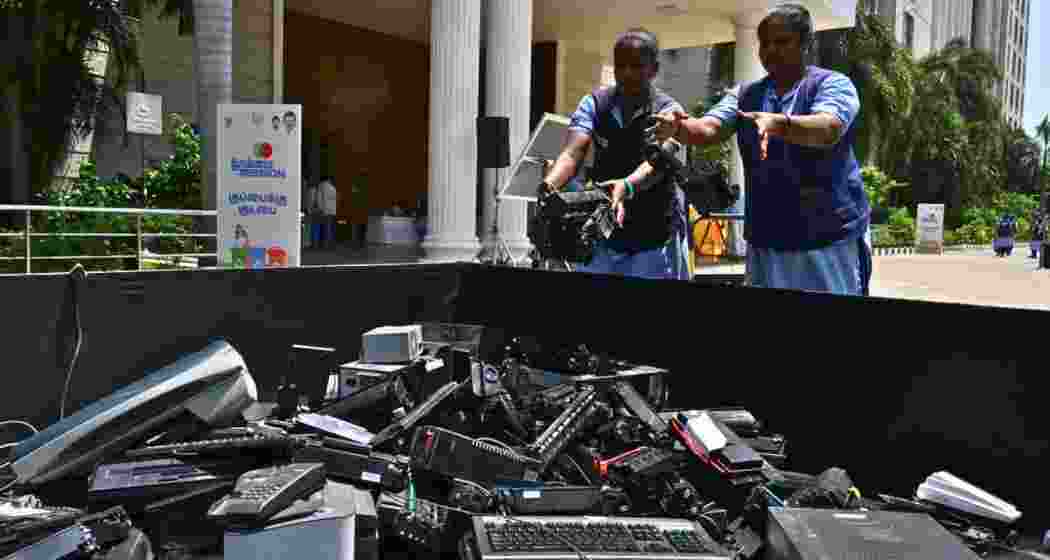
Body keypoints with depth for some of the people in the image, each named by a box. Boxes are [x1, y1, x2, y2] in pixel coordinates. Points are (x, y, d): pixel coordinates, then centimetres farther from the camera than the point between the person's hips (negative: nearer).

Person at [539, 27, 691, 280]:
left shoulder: (668, 110, -8)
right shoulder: (594, 103, -1)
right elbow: (573, 152, -15)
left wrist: (626, 186, -48)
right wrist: (549, 185, -38)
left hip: (655, 238, -2)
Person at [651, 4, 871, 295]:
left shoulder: (832, 84, -4)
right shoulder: (745, 95, 9)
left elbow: (827, 130, -25)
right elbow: (708, 129, -7)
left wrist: (778, 124, -44)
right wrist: (678, 128, -30)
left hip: (830, 237, -4)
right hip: (765, 240, 4)